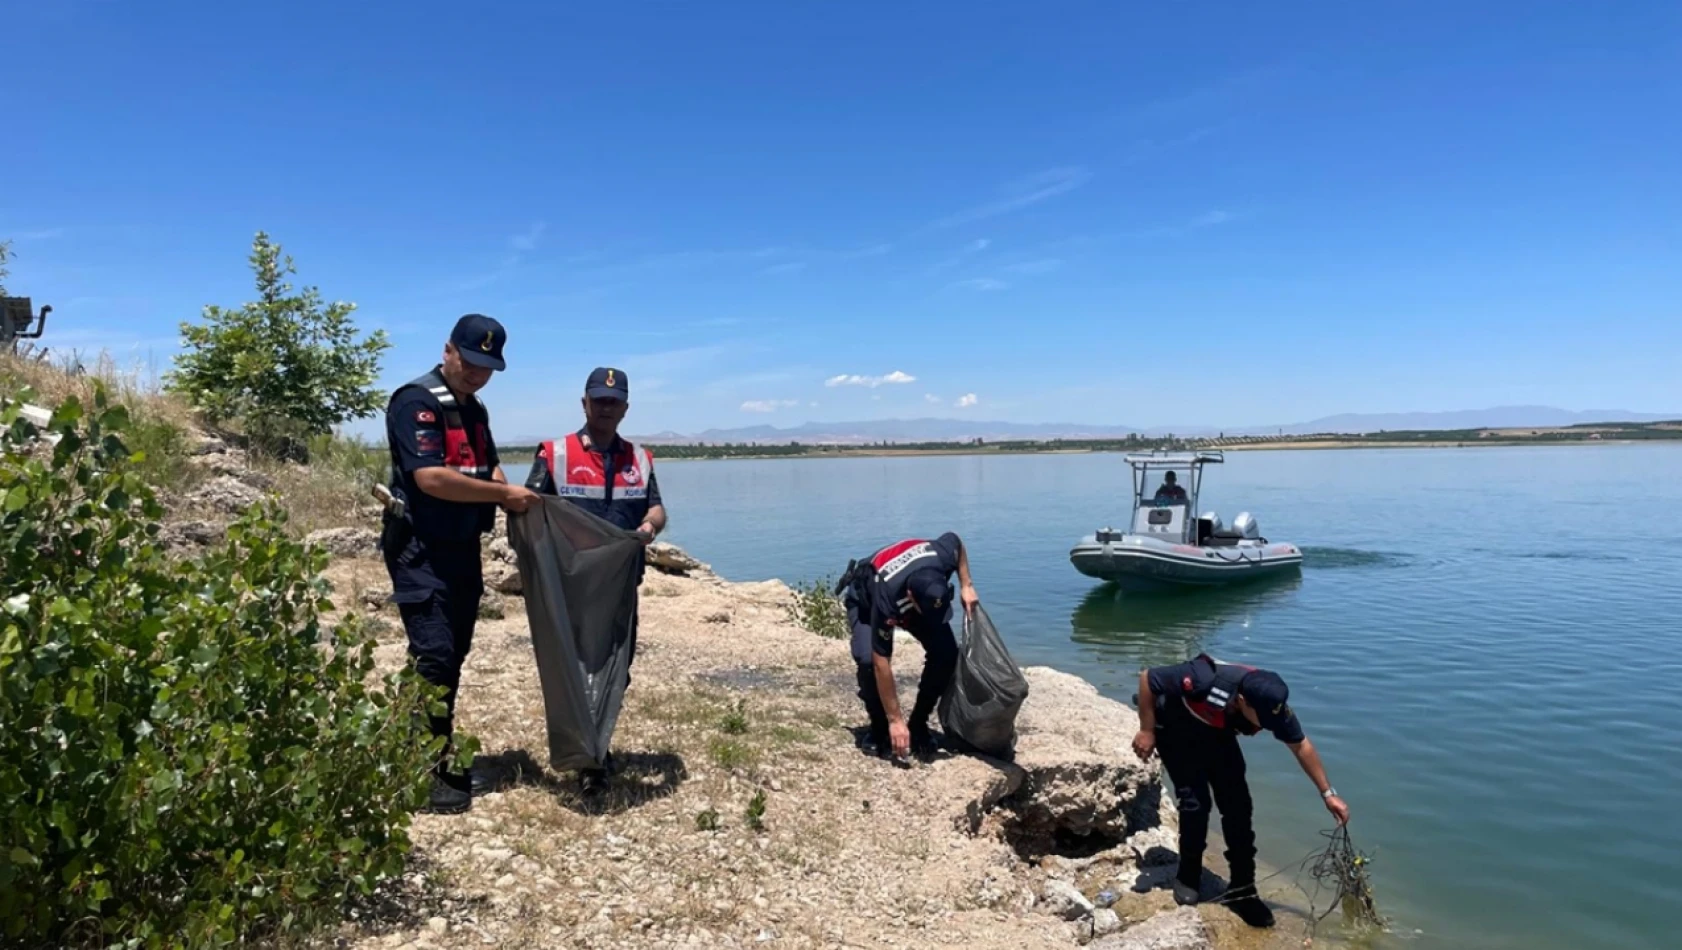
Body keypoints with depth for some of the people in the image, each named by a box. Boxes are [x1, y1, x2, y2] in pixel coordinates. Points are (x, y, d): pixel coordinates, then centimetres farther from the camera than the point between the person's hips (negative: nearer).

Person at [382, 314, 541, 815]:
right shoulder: (416, 401, -13)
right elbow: (430, 478, -24)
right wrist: (503, 494, -20)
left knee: (455, 657, 12)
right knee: (434, 657, -11)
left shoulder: (475, 410, 15)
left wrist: (515, 495, -2)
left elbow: (489, 468, 20)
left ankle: (442, 762, 22)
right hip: (421, 551, -9)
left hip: (463, 549, 9)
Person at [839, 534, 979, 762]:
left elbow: (956, 540, -10)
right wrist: (895, 720, -35)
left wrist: (967, 585, -17)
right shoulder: (886, 601, -46)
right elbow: (881, 662, -38)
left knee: (946, 653, -17)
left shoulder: (941, 558, -38)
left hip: (914, 596, 4)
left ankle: (918, 726, 1)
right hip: (866, 600, -4)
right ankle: (880, 729, -5)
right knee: (868, 659, -30)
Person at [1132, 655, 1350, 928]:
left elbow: (1301, 745, -8)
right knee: (1195, 802, -13)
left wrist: (1328, 793, -6)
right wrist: (1147, 731, -23)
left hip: (1217, 734, 5)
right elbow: (1147, 678, -30)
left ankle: (1242, 889, 11)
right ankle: (1187, 879, 9)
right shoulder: (1203, 681, -43)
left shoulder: (1270, 702, -26)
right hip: (1176, 731, -5)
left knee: (1238, 805, -3)